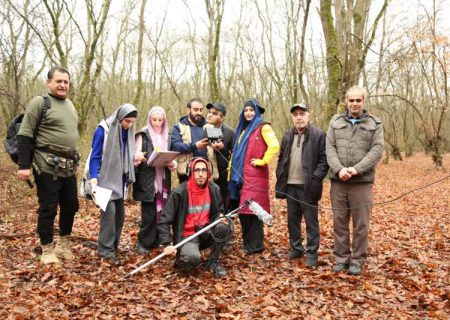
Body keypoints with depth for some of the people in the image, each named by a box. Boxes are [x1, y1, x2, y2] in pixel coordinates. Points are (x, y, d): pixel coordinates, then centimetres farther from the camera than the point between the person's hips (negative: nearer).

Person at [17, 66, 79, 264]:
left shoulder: (70, 105, 16)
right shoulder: (39, 102, -6)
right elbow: (25, 135, -10)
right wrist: (23, 165, -16)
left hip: (68, 167, 7)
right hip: (47, 166, -7)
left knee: (71, 205, 13)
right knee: (48, 208, -1)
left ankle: (64, 245, 30)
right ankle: (47, 250, 12)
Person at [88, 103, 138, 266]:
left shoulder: (127, 132, 6)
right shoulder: (103, 130, -12)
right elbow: (95, 155, -13)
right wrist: (93, 177, -22)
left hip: (119, 179, 7)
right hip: (106, 179, -6)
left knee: (120, 214, 9)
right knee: (109, 212, -12)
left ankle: (113, 246, 21)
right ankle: (106, 249, -4)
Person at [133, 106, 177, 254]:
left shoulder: (167, 137, 14)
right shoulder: (143, 135, 0)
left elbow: (171, 158, 16)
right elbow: (136, 156, -5)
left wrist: (172, 163, -7)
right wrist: (138, 157, -28)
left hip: (163, 180, 4)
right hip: (147, 180, -4)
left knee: (162, 212, 4)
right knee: (149, 213, -5)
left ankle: (157, 241, 17)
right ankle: (144, 242, 9)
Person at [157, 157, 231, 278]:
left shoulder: (214, 189, -2)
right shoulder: (179, 192, -16)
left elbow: (219, 210, 16)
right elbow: (164, 221, -12)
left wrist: (221, 217, -8)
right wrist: (167, 244, -21)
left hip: (206, 233, 4)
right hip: (187, 236, -4)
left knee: (223, 227, -27)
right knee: (193, 258, -34)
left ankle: (214, 261, -3)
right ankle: (182, 260, 5)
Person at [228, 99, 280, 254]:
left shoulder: (263, 127, -4)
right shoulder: (243, 129, 20)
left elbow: (274, 146, -21)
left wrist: (262, 161, -14)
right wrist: (232, 172, 19)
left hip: (255, 175, -8)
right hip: (241, 174, 8)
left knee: (253, 208, -7)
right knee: (242, 208, 9)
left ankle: (255, 244, 2)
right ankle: (247, 241, 21)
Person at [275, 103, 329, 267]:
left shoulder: (319, 135, -5)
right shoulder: (288, 136, 13)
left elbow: (324, 160, -8)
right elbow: (281, 159, 17)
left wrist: (315, 179, -16)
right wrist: (280, 178, 9)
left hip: (308, 186, -5)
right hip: (290, 185, 6)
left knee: (311, 221, 2)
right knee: (292, 219, 14)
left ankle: (312, 253, 11)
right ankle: (296, 248, 27)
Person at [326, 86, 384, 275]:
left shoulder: (375, 124, 6)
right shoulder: (336, 122, 11)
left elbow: (376, 150, -4)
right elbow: (330, 148, 2)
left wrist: (357, 169, -17)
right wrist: (339, 169, -14)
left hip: (362, 181, -2)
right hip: (338, 181, 2)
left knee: (361, 223, 3)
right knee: (339, 221, 8)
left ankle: (357, 260, 16)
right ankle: (341, 258, 20)